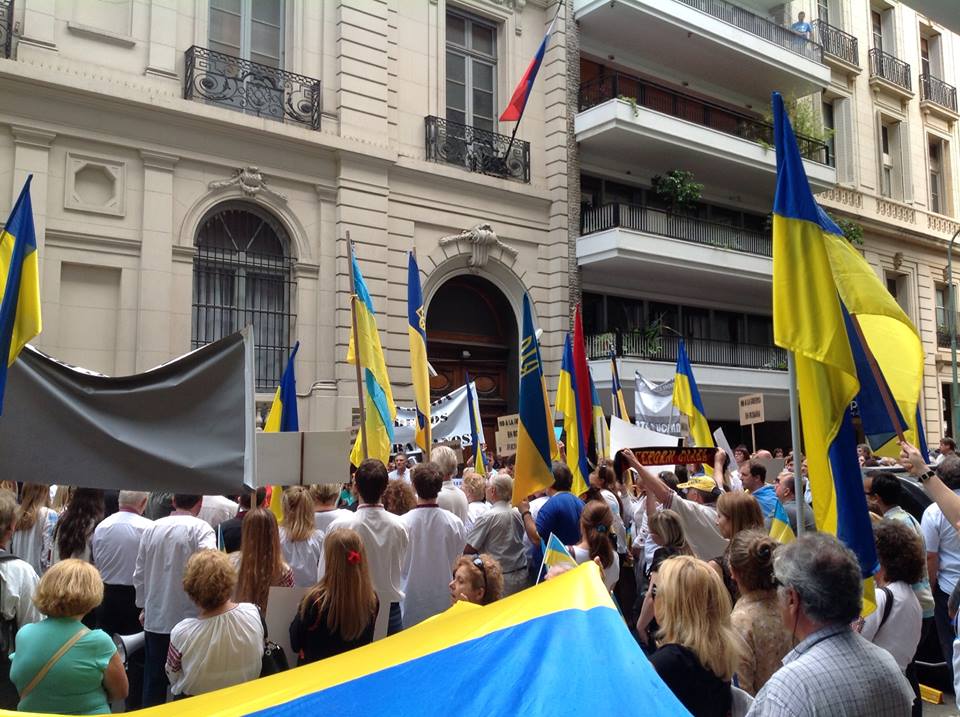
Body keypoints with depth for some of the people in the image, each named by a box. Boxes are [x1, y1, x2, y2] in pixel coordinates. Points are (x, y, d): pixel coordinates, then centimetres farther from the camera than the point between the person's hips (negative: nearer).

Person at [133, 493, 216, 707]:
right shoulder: (201, 528, -13)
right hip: (188, 619, -4)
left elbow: (139, 574, 10)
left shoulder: (152, 528, 3)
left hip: (155, 619, 4)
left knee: (153, 682, 15)